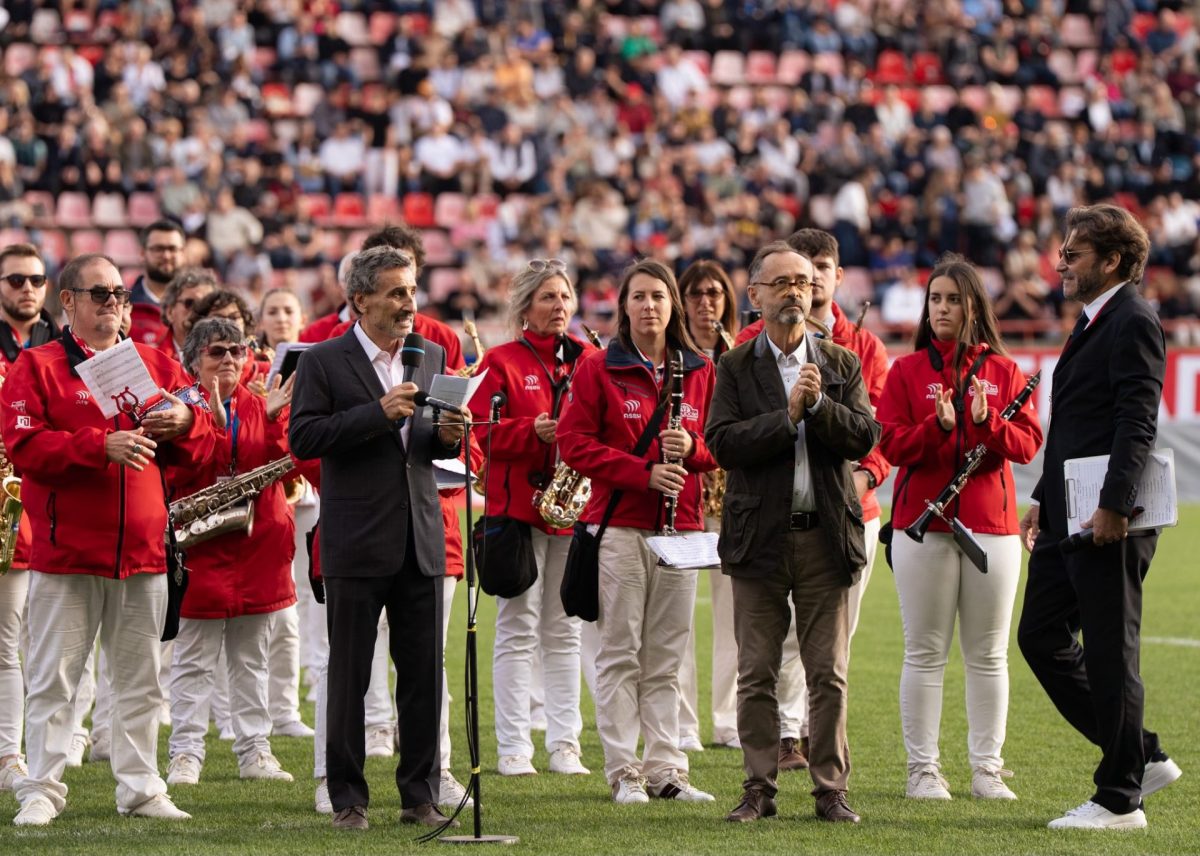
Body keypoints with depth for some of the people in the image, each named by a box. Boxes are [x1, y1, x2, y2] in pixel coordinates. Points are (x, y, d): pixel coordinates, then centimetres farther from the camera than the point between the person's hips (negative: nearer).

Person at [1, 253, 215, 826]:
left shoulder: (158, 366, 13)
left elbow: (201, 448, 13)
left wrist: (185, 423, -10)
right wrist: (101, 446, -23)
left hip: (143, 551, 4)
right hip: (66, 551, -4)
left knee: (140, 680, 9)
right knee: (53, 678, -1)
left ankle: (141, 788, 16)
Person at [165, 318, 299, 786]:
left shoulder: (262, 407, 11)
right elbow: (179, 472, -14)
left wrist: (274, 418, -14)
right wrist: (212, 421, -22)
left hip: (258, 545, 4)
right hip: (200, 549, -4)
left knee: (251, 657, 10)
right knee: (194, 659, -1)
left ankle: (254, 750, 15)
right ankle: (186, 754, 2)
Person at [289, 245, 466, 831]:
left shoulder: (432, 357, 12)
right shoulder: (324, 361, -4)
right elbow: (302, 438, -13)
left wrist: (447, 437, -7)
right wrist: (378, 414, -19)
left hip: (421, 540, 4)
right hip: (357, 544, -4)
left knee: (424, 674, 5)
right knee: (348, 676, 3)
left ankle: (420, 795, 12)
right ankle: (347, 798, 10)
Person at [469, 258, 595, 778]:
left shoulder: (587, 360, 13)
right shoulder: (501, 361, 1)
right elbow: (480, 430, -7)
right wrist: (534, 431, -20)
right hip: (518, 506, -4)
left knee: (564, 631, 7)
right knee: (517, 630, -3)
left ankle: (565, 744, 11)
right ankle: (513, 748, -1)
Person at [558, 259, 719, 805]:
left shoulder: (700, 372, 11)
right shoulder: (598, 369, 1)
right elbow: (574, 442, -5)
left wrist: (692, 447, -9)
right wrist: (644, 472, -14)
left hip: (680, 528, 3)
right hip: (619, 526, -3)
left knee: (667, 656, 6)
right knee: (620, 652, -3)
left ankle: (664, 769, 9)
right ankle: (623, 771, 1)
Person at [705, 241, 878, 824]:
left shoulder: (842, 365, 9)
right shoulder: (735, 367, 3)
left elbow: (864, 437, -3)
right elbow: (722, 443, -10)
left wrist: (819, 404, -17)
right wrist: (788, 414, -16)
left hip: (827, 535, 1)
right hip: (759, 536, -1)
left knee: (829, 673, 3)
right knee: (756, 675, 3)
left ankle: (831, 790, 10)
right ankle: (759, 789, 10)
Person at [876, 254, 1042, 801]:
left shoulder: (1003, 372, 9)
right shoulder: (907, 371, 6)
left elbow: (1028, 443, 1)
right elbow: (891, 442, -3)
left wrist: (987, 422, -16)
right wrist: (938, 425, -20)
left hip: (991, 526, 2)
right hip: (922, 524, -1)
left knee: (988, 654, 4)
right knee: (925, 652, -1)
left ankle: (987, 768, 9)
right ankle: (922, 769, 2)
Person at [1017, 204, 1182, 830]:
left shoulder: (1133, 324, -12)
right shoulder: (1092, 324, 19)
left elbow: (1137, 422, -21)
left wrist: (1113, 505, -27)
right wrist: (1043, 501, 20)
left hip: (1109, 524, -10)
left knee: (1110, 655, -3)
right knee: (1042, 638, 12)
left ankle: (1119, 799, 6)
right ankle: (1141, 757, 20)